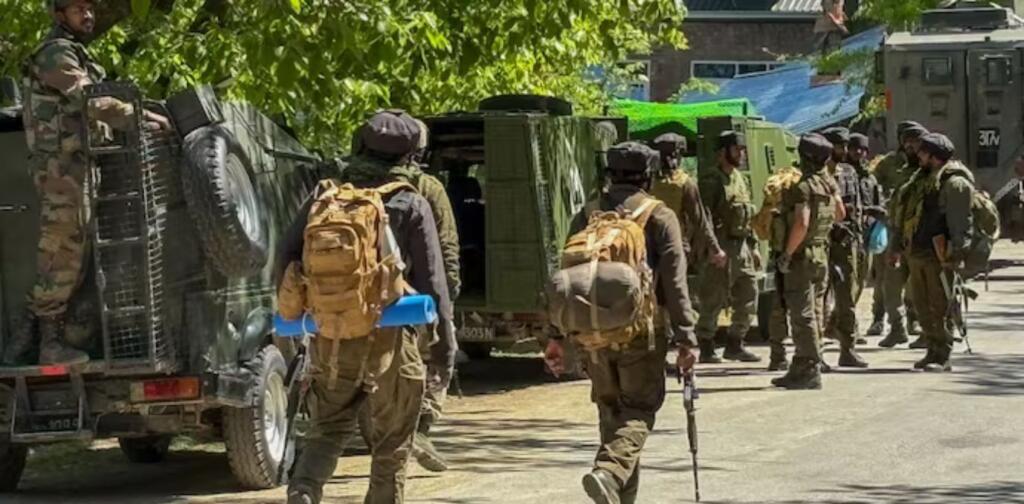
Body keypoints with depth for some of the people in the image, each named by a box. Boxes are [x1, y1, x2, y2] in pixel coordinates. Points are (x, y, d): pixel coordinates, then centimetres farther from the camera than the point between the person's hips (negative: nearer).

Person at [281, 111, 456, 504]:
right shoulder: (412, 206, -4)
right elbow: (433, 284, -5)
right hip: (388, 339, -3)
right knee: (391, 447, 10)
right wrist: (445, 350, -1)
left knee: (327, 429, 15)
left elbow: (287, 257, 5)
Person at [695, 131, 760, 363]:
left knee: (748, 297, 8)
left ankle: (735, 345, 18)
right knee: (712, 302, -3)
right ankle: (707, 350, 4)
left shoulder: (741, 179, 17)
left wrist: (752, 247, 17)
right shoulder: (711, 181, -9)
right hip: (720, 248, -8)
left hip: (741, 247, 8)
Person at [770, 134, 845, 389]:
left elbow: (801, 224, -27)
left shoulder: (804, 187, -18)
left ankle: (811, 371, -7)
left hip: (801, 256, -9)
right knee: (814, 313, 13)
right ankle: (801, 368, 21)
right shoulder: (829, 183, 7)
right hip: (821, 255, 9)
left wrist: (787, 254, -20)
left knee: (803, 315, -6)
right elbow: (841, 214, 21)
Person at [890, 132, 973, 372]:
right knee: (922, 307, 12)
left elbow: (960, 221, -17)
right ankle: (933, 351, 20)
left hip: (937, 256, -9)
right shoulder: (921, 179, 19)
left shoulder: (954, 182, -10)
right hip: (916, 253, 9)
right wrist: (898, 246, 21)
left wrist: (955, 254, -23)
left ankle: (942, 357, -2)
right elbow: (905, 214, 24)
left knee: (939, 308, -7)